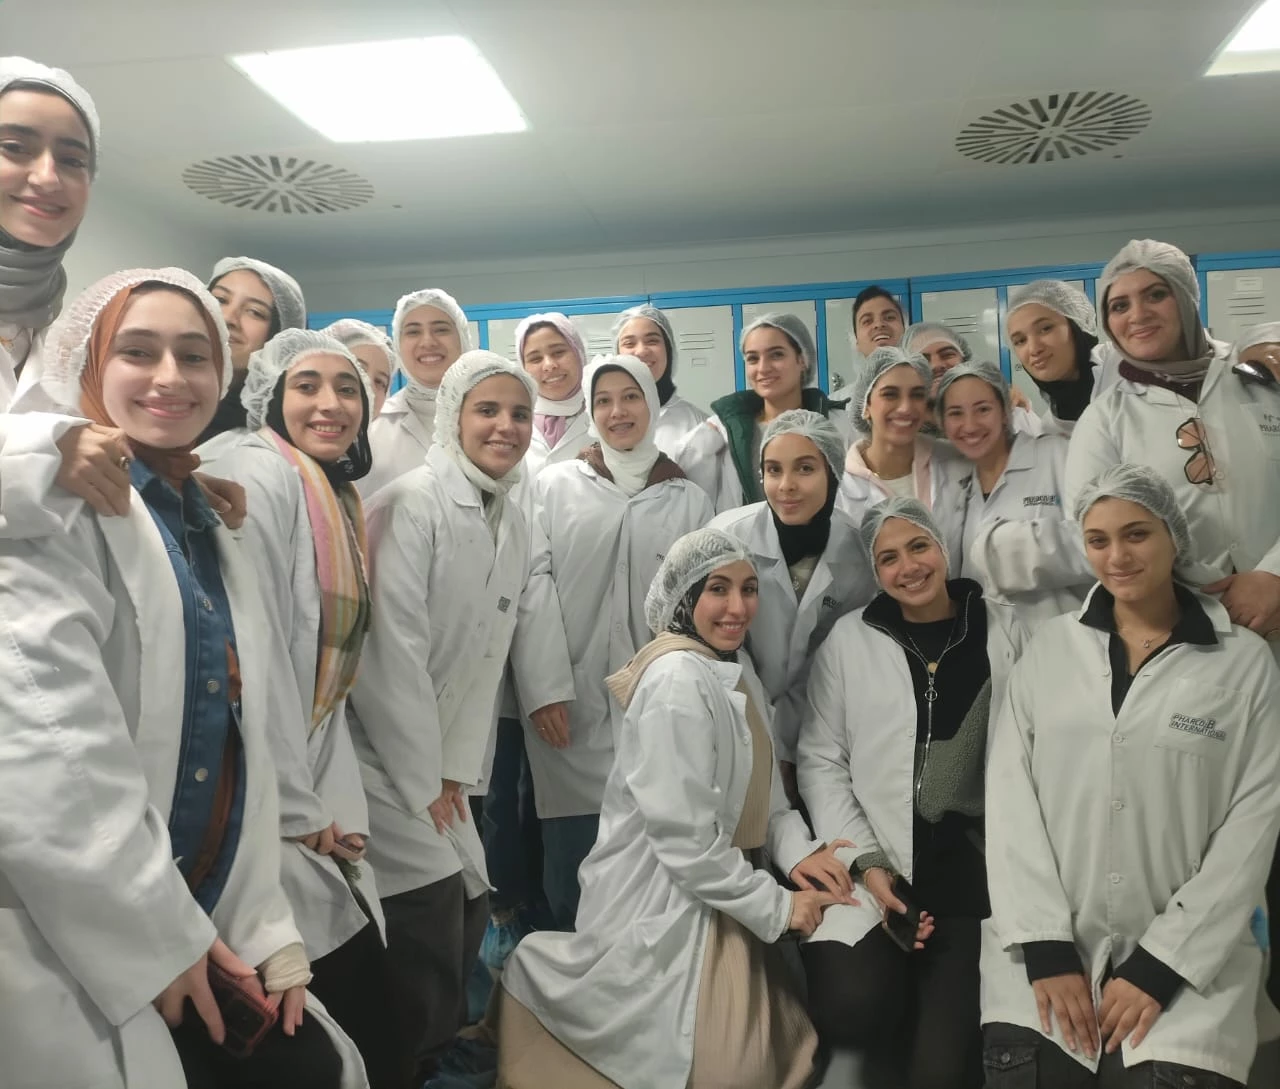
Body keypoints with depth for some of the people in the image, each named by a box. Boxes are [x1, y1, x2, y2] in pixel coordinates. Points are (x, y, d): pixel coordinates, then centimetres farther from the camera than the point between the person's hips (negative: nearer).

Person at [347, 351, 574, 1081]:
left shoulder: (514, 524, 8)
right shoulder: (411, 504, -16)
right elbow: (390, 649, -20)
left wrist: (456, 772, 7)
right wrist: (422, 779, -16)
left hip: (445, 761, 7)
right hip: (385, 759, -7)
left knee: (468, 912, 9)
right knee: (432, 919, -12)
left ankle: (441, 1052, 31)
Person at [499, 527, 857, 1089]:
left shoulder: (735, 670, 7)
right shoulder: (678, 680, -23)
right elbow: (685, 840, -24)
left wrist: (797, 851, -6)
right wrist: (776, 906, -15)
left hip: (717, 898, 9)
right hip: (664, 908, -9)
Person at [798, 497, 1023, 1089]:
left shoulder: (1006, 631, 3)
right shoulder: (848, 640, 4)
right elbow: (820, 760, 2)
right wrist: (866, 863, -8)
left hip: (974, 873, 0)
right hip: (876, 869, 1)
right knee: (853, 1009, -19)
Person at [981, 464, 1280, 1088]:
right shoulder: (1049, 648, 6)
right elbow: (1008, 794, 0)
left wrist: (1160, 966, -9)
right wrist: (1046, 948, -9)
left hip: (1187, 957, -1)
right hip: (1048, 945, 1)